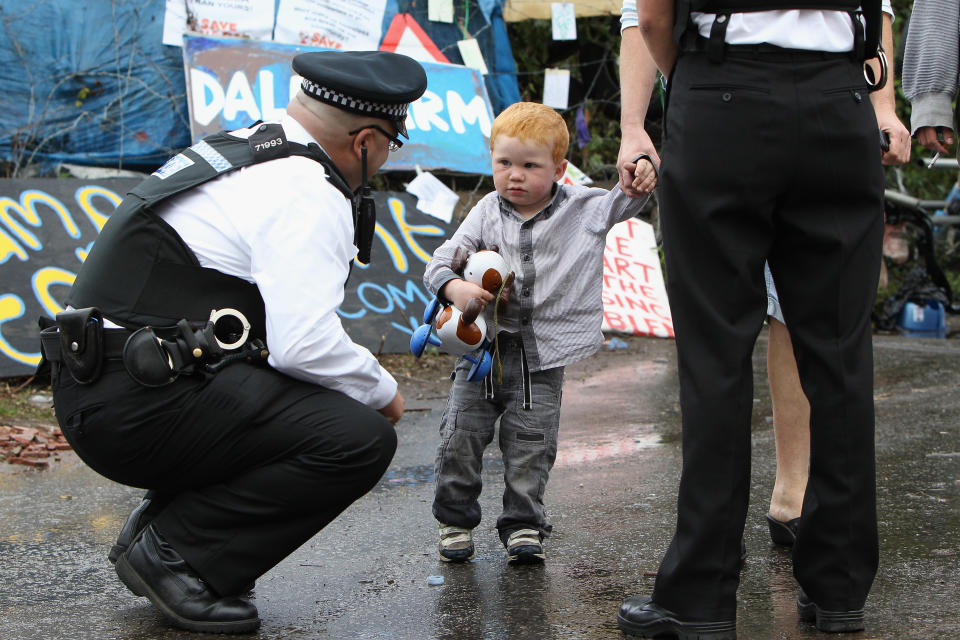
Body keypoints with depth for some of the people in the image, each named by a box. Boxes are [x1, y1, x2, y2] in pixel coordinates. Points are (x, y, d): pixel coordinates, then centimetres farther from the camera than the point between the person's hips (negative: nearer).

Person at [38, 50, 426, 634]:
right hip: (139, 405, -10)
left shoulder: (241, 149, 18)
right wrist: (383, 391, -2)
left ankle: (158, 529, 16)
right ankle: (174, 553, -7)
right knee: (360, 439, -16)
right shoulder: (308, 193, -12)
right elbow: (304, 344, -21)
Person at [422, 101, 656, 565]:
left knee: (530, 446, 1)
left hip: (543, 356, -1)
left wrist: (643, 175, -26)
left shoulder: (583, 209, -1)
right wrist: (454, 288, -23)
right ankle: (455, 520, 18)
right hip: (484, 345, 1)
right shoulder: (487, 213, 1)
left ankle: (523, 526, 18)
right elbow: (442, 259, -2)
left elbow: (625, 201, -3)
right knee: (460, 436, 0)